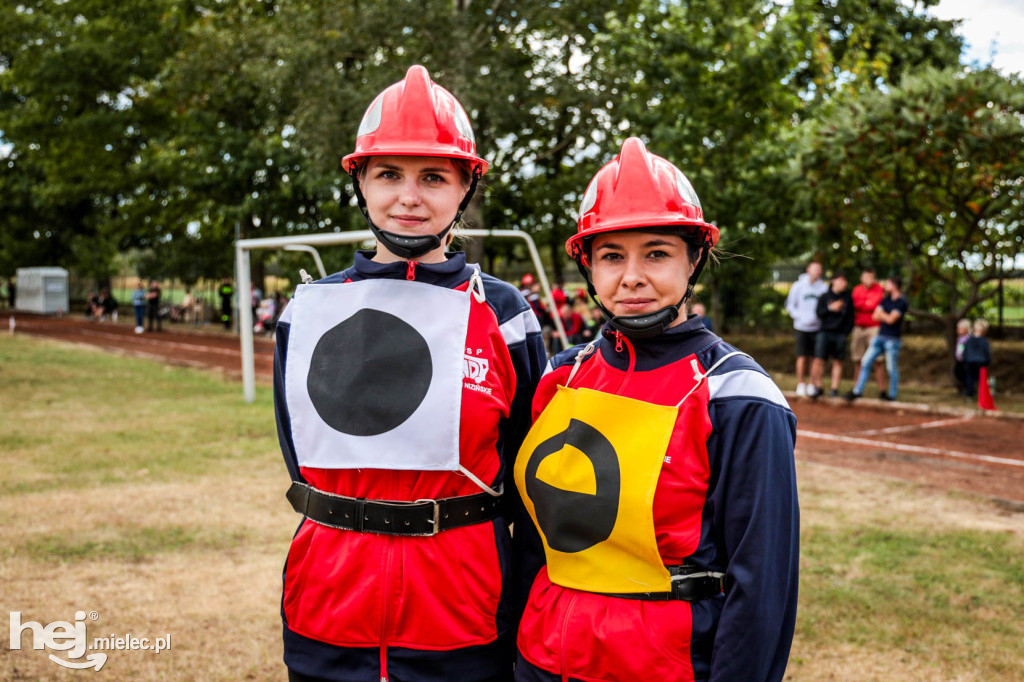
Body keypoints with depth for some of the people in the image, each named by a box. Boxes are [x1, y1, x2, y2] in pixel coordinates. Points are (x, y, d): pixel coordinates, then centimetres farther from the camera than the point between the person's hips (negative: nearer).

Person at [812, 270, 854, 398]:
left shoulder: (848, 297, 8)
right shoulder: (824, 296, 4)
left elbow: (850, 316, 10)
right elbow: (819, 313, 0)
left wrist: (847, 331, 1)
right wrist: (830, 308, -15)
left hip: (840, 334, 1)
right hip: (825, 332, -1)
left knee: (838, 362, 4)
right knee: (818, 360, -9)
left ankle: (834, 388, 11)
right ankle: (818, 387, 3)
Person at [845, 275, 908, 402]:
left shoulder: (902, 302, -9)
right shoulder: (886, 299, 14)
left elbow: (891, 319, -14)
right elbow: (875, 316, 8)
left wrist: (881, 314, 2)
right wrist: (886, 316, -9)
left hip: (893, 340, -7)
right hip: (880, 337, 7)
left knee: (892, 368, 0)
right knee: (866, 362, 4)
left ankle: (892, 394, 12)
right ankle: (858, 391, 8)